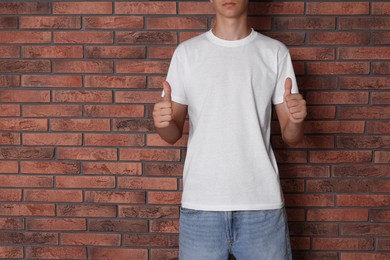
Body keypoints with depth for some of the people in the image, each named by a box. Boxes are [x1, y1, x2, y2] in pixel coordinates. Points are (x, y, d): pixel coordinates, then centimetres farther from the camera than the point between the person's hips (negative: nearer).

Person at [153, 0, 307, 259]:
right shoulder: (187, 52, 4)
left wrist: (296, 120, -18)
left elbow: (291, 137, 4)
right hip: (200, 204, 0)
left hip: (262, 203, 0)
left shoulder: (276, 52, 3)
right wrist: (163, 123, -17)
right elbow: (173, 134, 5)